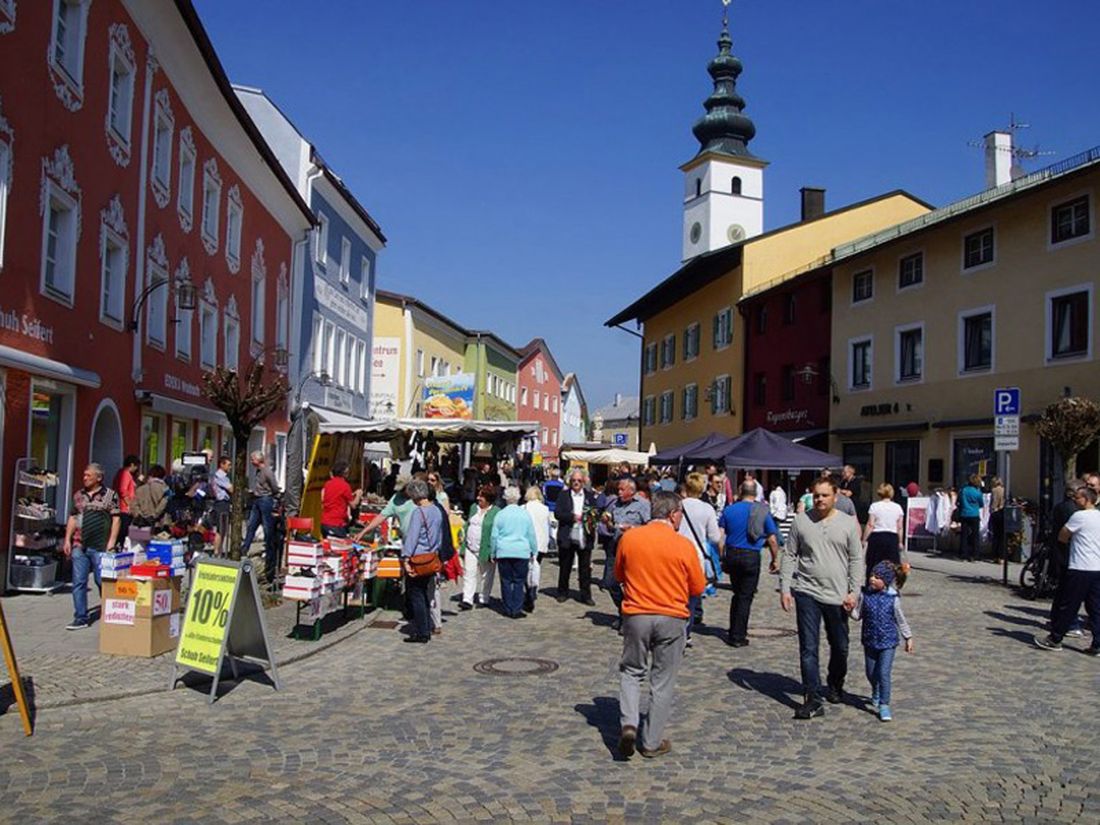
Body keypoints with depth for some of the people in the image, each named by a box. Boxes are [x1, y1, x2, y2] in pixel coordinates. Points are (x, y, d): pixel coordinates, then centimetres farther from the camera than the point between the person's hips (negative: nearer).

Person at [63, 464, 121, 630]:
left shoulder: (110, 495, -2)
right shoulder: (78, 495, 14)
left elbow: (116, 519, -5)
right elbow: (72, 518, 18)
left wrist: (111, 542, -11)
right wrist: (67, 540, 11)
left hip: (100, 547, -5)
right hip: (79, 546, 5)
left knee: (103, 582, 0)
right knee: (78, 582, 5)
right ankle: (80, 618, 13)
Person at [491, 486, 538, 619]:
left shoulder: (500, 515, 0)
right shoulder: (525, 514, 1)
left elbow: (494, 536, 4)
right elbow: (531, 535, 6)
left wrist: (493, 553, 14)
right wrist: (534, 551, 16)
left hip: (504, 552, 0)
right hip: (522, 552, 0)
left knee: (506, 581, 7)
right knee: (519, 581, 4)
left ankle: (508, 609, 9)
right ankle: (517, 610, 1)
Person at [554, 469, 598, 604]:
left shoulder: (590, 496, 8)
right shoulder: (563, 495, 4)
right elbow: (557, 513, -5)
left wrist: (592, 521, -15)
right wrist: (572, 517, -17)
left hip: (585, 537, 1)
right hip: (567, 537, -1)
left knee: (585, 568, 3)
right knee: (565, 566, 10)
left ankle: (585, 595, 10)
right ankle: (562, 592, 24)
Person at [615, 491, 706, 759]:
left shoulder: (628, 538, -4)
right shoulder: (683, 545, -10)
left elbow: (619, 575, 10)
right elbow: (698, 588, 0)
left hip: (635, 614, 2)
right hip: (672, 618, -1)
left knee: (632, 671, 19)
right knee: (663, 681, 10)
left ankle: (629, 723, -1)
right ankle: (652, 742, 17)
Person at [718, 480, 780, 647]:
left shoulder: (729, 510, 1)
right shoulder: (763, 512, -3)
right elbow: (772, 540, -2)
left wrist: (723, 558, 5)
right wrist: (775, 560, 8)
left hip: (732, 554, 3)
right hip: (751, 557, -3)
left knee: (737, 594, 19)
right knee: (746, 597, 5)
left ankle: (734, 632, 23)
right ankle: (738, 637, 6)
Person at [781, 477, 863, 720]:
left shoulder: (848, 523, 2)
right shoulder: (801, 521, 1)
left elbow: (856, 560, 3)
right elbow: (789, 556, 4)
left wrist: (853, 591, -5)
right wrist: (785, 588, -3)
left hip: (838, 596, 1)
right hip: (807, 593, -1)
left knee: (840, 647, 15)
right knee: (808, 649, -4)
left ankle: (836, 686, 38)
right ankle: (812, 700, -1)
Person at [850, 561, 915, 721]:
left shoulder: (893, 598, -10)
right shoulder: (865, 594, -7)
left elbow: (900, 619, 3)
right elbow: (857, 615, -2)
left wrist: (908, 638, 10)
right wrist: (850, 609, -22)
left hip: (888, 641, -3)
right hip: (870, 640, 3)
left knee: (884, 673, -10)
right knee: (871, 673, 16)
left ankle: (884, 705, 1)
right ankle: (876, 694, 46)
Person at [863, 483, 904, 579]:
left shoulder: (875, 506, -2)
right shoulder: (897, 507, 5)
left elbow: (870, 525, -6)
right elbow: (900, 527, 7)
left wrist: (864, 540, 0)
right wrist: (900, 542, 16)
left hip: (876, 537, -2)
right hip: (892, 537, 2)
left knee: (873, 566, 5)